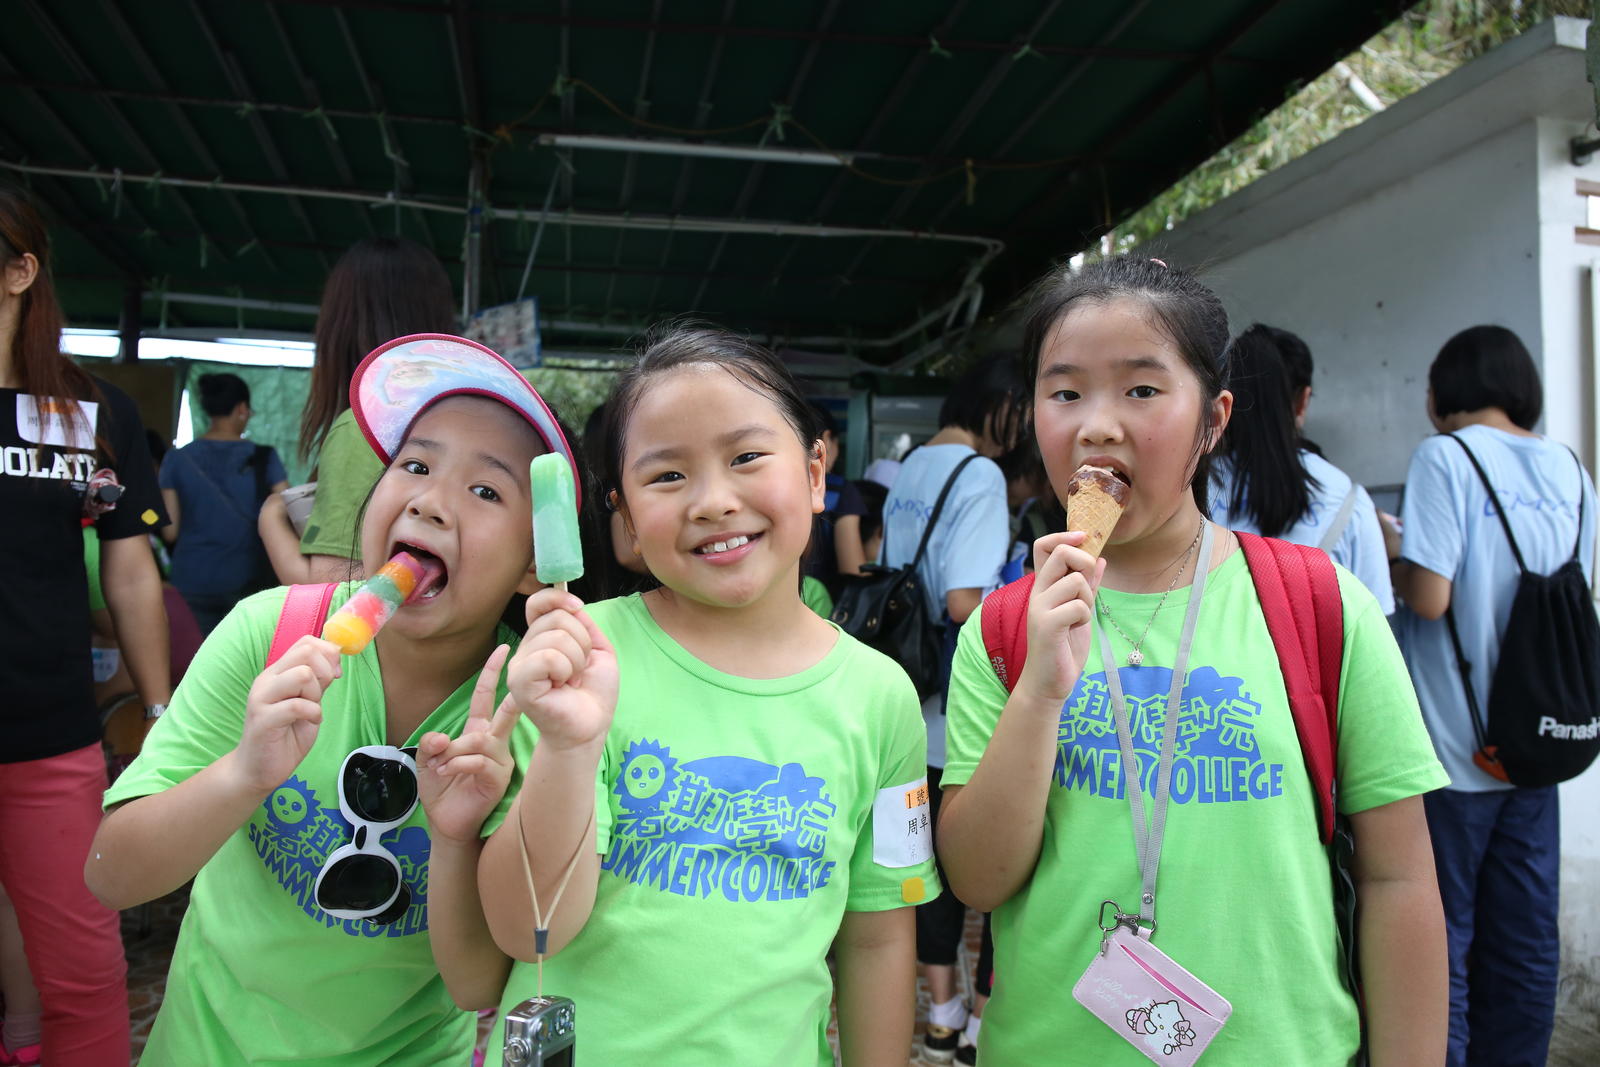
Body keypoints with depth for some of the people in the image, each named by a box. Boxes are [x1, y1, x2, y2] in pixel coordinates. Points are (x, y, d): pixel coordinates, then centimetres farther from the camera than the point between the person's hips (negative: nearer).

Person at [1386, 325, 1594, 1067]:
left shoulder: (1445, 457, -12)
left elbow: (1429, 595, -20)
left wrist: (1391, 553, -1)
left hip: (1452, 749, -6)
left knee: (1439, 936, 4)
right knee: (1526, 939, 15)